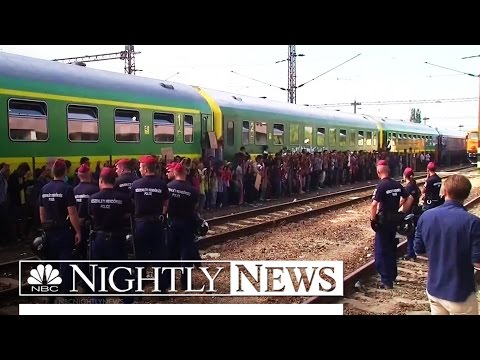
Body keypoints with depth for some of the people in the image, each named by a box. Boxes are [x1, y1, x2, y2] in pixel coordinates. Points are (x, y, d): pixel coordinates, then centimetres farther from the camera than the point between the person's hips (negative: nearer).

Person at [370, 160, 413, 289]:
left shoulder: (381, 185, -17)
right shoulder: (397, 184, 4)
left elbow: (374, 204, -25)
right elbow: (409, 198, 9)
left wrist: (372, 219, -15)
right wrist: (403, 212, 14)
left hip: (383, 220, -7)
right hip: (395, 219, 7)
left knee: (382, 250, 1)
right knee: (392, 247, 20)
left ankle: (387, 281, 3)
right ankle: (392, 275, 32)